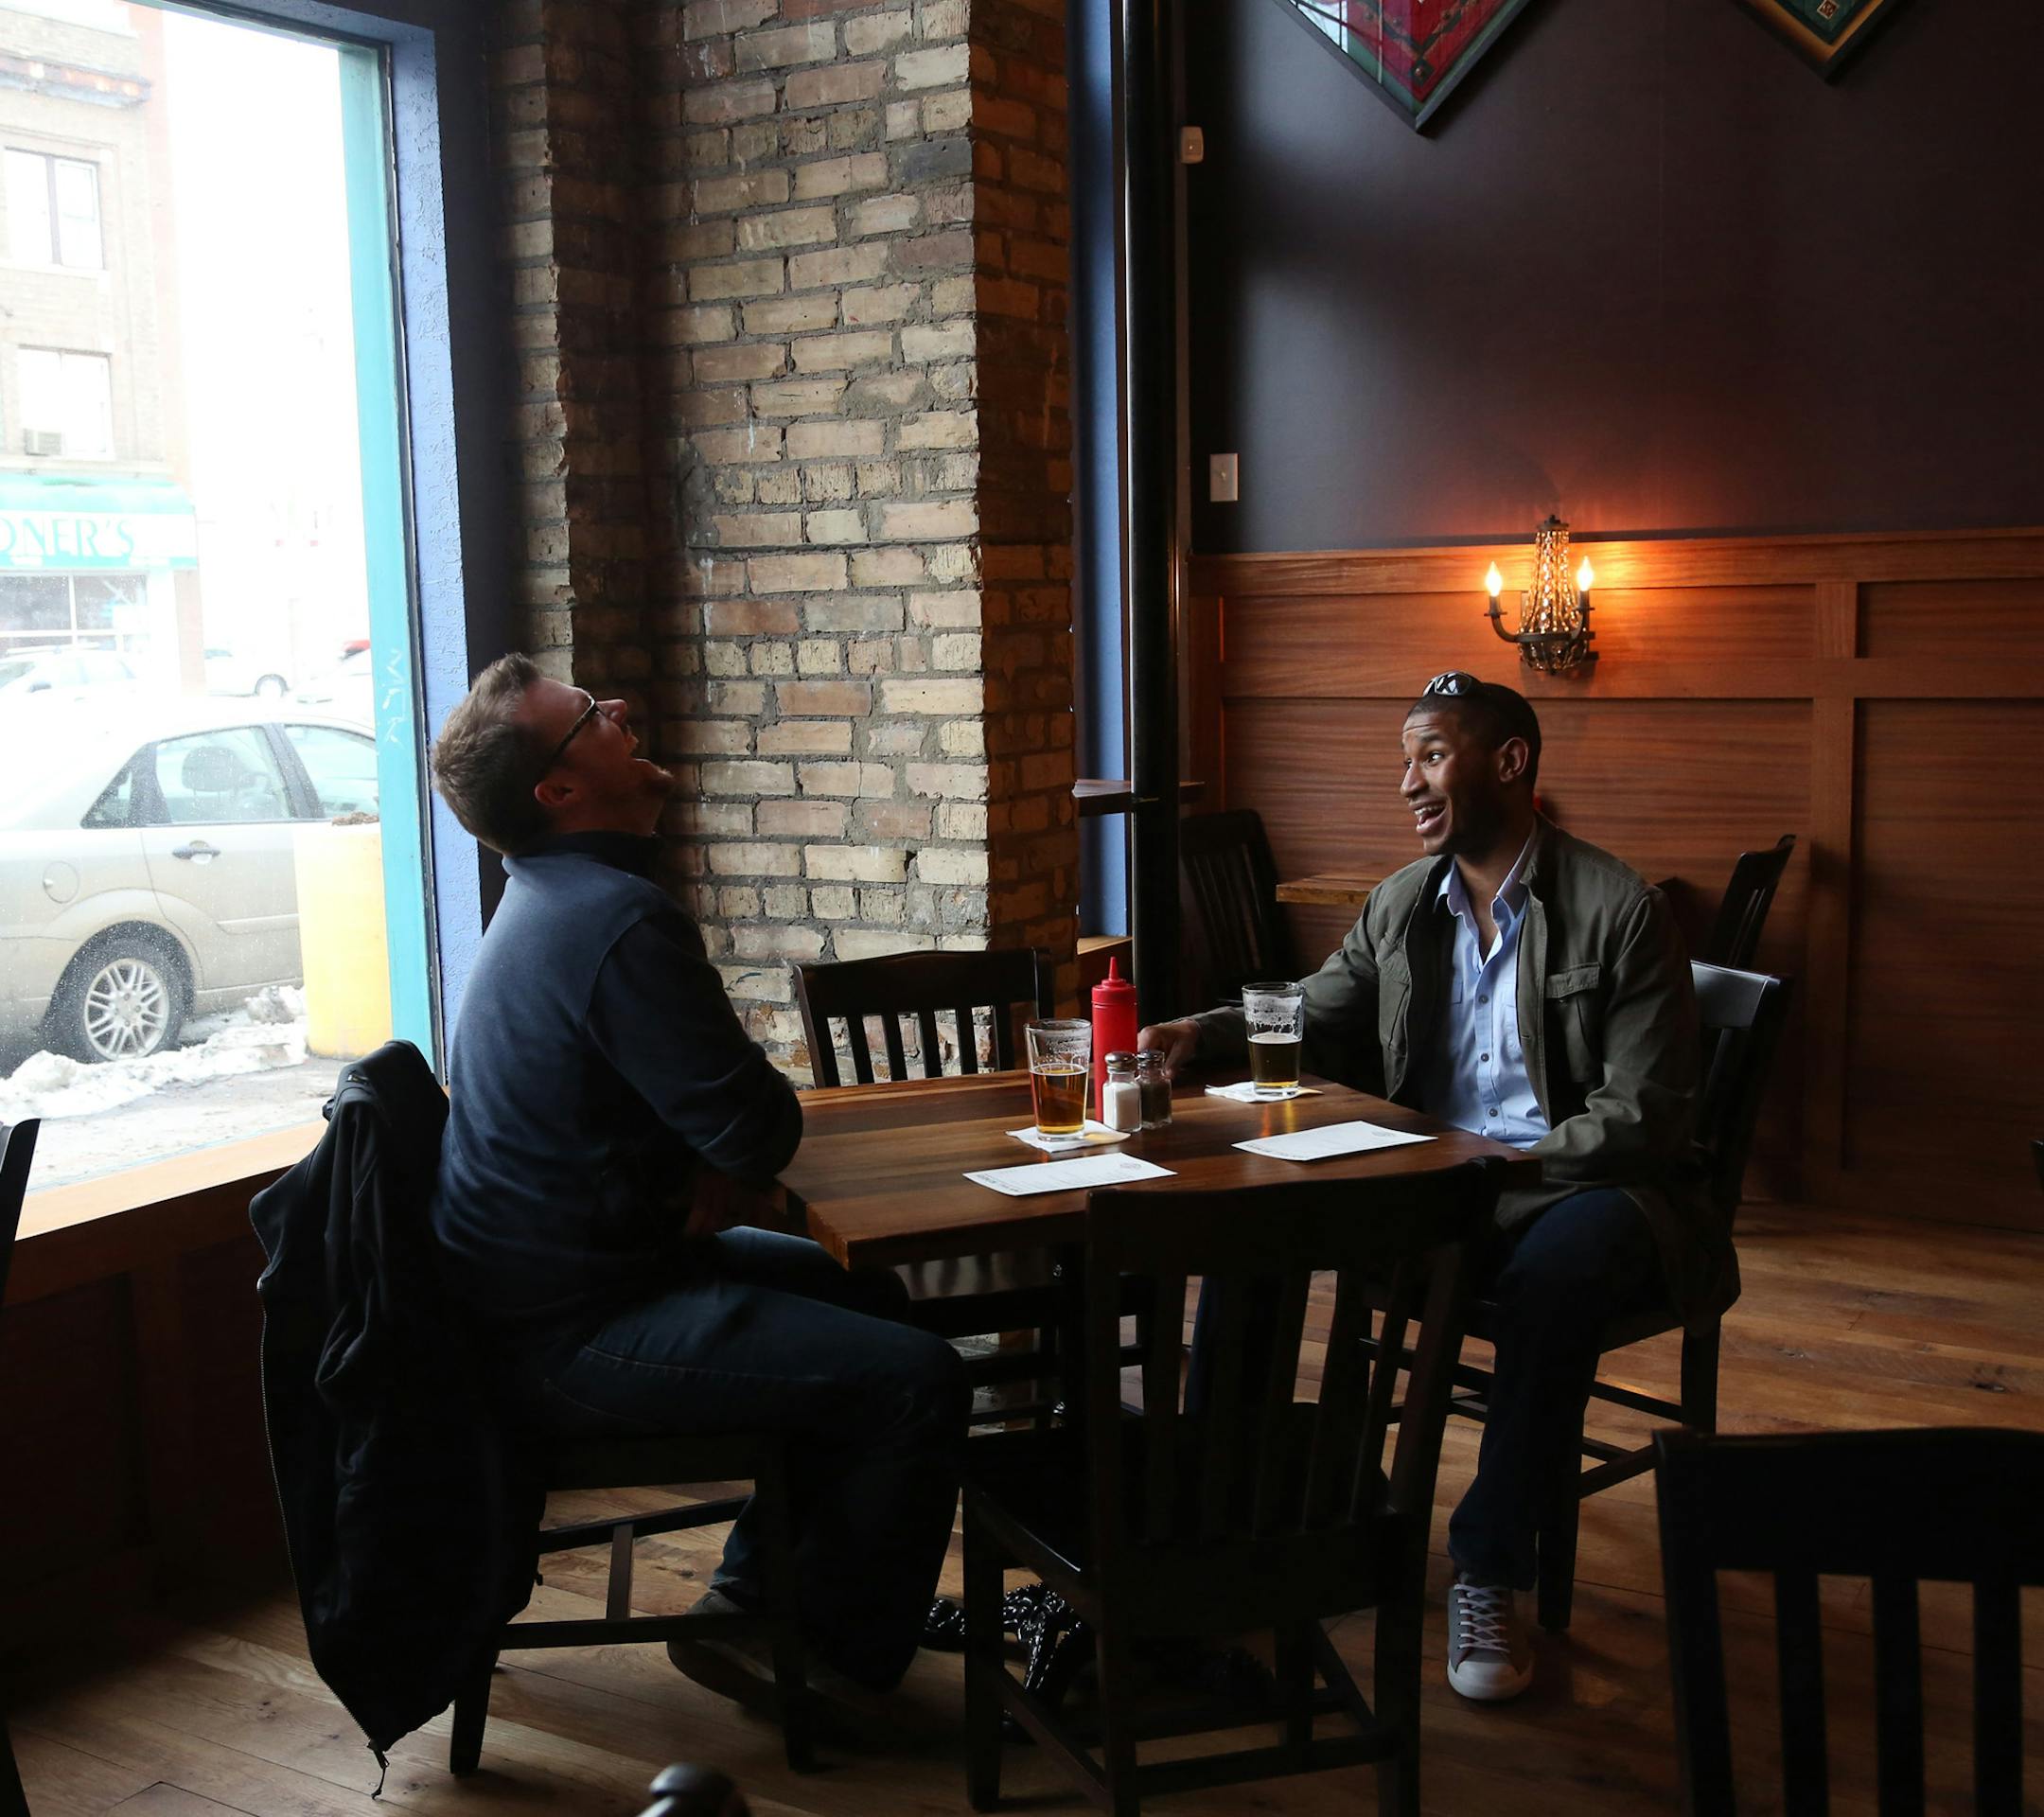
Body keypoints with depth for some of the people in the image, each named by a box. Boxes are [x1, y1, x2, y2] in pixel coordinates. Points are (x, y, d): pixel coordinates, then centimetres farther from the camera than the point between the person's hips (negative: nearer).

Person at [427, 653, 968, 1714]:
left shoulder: (550, 897, 9)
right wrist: (770, 1106, -1)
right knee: (914, 1379, -17)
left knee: (866, 1294, 21)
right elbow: (760, 1136, -21)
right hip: (573, 1336, -11)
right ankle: (840, 1665, 5)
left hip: (543, 1277, 11)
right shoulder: (618, 919, -25)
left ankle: (752, 1602, 26)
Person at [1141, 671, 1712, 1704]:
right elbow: (1313, 1019, 14)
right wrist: (1202, 1035, -6)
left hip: (1576, 1188, -5)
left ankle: (1489, 1572, -22)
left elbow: (1644, 1118, -13)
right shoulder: (1404, 902, 9)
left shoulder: (1619, 912, -10)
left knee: (1553, 1273, -38)